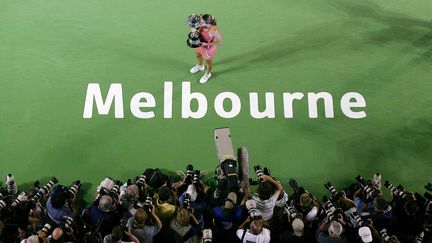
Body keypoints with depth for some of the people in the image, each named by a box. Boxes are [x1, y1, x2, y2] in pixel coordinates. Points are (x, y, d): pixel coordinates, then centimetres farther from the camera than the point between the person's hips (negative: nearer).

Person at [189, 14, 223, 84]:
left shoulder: (214, 30, -41)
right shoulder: (202, 25, -25)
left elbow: (220, 42, -29)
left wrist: (206, 43, -31)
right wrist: (195, 30, -30)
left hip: (208, 49, -6)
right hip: (199, 44, 6)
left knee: (208, 62, 24)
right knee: (198, 56, 35)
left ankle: (208, 74, 57)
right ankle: (200, 66, 70)